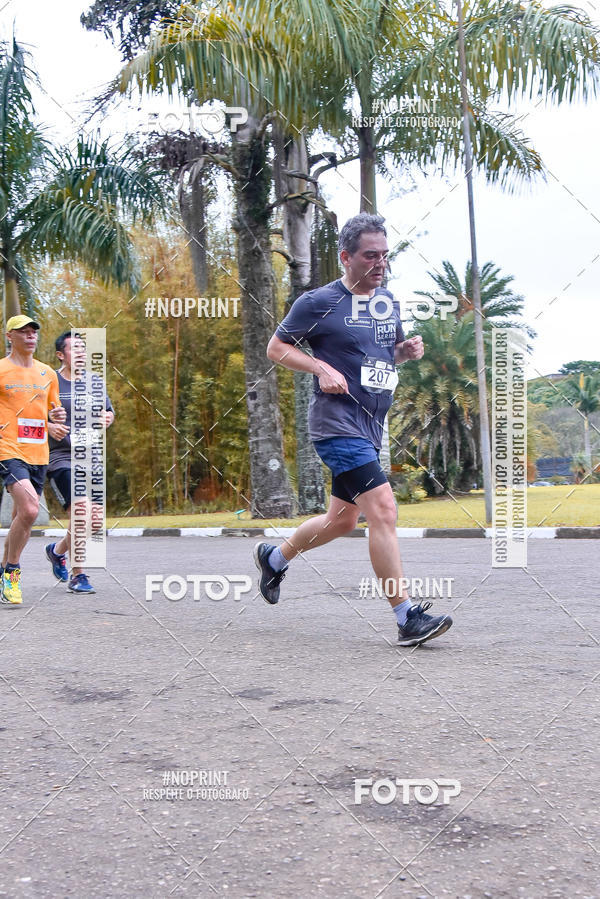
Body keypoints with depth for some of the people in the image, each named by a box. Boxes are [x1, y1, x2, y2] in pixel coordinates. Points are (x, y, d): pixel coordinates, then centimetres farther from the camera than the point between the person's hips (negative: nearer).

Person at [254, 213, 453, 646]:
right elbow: (276, 347, -1)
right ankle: (408, 617, -14)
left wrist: (408, 349, 4)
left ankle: (275, 557, 41)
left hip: (370, 427, 8)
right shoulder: (319, 302, -7)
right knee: (383, 508, -18)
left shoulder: (388, 301, 13)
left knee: (343, 520, 16)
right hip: (337, 423, -8)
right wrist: (322, 368, -15)